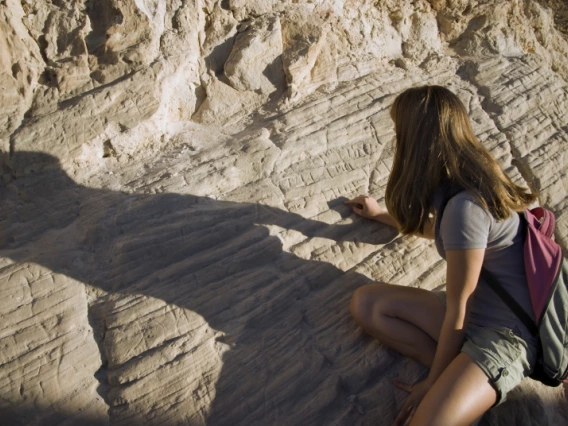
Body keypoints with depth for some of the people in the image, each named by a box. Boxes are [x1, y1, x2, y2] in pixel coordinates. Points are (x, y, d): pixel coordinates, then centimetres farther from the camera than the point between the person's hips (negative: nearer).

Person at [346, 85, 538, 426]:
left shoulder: (465, 206, -27)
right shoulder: (467, 177, -1)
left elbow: (457, 309, -18)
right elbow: (436, 229, 22)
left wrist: (433, 382, -6)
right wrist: (381, 214, 35)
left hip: (506, 333, -9)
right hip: (473, 312, 9)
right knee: (366, 304, -3)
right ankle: (457, 373, -3)